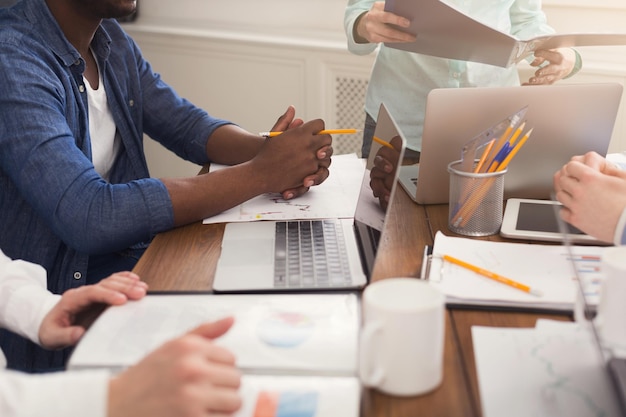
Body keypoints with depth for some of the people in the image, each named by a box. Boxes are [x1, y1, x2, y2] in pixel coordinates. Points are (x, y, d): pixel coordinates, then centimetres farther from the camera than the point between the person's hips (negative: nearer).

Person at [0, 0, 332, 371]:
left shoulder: (110, 38, 3)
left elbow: (187, 124, 9)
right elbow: (90, 218, -34)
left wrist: (272, 150, -14)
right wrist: (261, 174, -29)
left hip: (133, 252, 8)